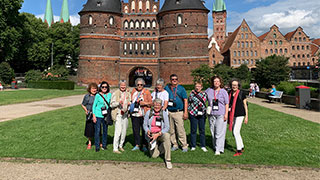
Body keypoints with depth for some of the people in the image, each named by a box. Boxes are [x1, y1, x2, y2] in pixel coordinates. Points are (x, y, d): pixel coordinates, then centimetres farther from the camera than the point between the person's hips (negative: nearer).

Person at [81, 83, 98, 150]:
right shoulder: (87, 96, 1)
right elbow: (83, 105, 11)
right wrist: (86, 110, -4)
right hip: (89, 116, 1)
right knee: (89, 129, 8)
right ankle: (89, 143, 27)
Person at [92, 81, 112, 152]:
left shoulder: (109, 95, 3)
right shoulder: (98, 95, -5)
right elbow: (94, 105, 0)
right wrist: (94, 115, -4)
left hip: (106, 115, 3)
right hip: (98, 115, -3)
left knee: (105, 131, 11)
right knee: (97, 131, 0)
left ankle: (104, 145, 26)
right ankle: (97, 146, 13)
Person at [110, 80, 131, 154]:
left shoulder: (128, 94, 12)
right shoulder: (115, 93, -2)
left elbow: (130, 103, 23)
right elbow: (112, 104, -5)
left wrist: (129, 104, 0)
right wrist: (118, 103, -22)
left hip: (125, 114, 5)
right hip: (118, 114, -5)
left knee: (124, 131, 10)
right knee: (118, 131, -10)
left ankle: (121, 145, 27)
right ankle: (115, 148, -1)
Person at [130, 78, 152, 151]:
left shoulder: (147, 92, 3)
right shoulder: (133, 91, 14)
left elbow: (151, 102, 1)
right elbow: (131, 100, 25)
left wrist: (145, 103, -15)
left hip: (144, 115, -3)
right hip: (134, 114, 3)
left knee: (144, 130, 1)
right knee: (135, 130, 5)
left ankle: (144, 145, 13)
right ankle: (137, 145, 17)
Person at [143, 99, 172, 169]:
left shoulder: (164, 113, -5)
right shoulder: (148, 113, -1)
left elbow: (167, 127, -8)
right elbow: (145, 125, 6)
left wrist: (158, 134, -22)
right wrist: (148, 131, -15)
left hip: (161, 134, -1)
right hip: (151, 135, 1)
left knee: (167, 135, -37)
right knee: (154, 155, -8)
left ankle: (168, 159, -23)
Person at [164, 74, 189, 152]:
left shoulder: (181, 88, 5)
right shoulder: (166, 88, 11)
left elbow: (185, 100, 3)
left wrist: (185, 112, -5)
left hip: (179, 112, -3)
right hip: (169, 112, 3)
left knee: (181, 130, -5)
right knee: (171, 130, 8)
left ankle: (184, 146, 6)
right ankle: (174, 145, 21)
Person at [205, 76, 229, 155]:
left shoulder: (223, 91, 0)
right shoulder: (209, 90, 6)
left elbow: (227, 104, 0)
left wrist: (226, 114, -6)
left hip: (221, 114, -3)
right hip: (211, 114, 3)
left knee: (219, 132, -5)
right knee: (213, 131, 9)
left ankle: (219, 149, 0)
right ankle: (215, 146, 23)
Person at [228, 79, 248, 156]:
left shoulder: (241, 93, -5)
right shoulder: (229, 93, 8)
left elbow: (245, 105, -1)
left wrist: (246, 116, -4)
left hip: (240, 115, -6)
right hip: (232, 115, 6)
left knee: (236, 132, -12)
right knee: (235, 133, 12)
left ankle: (239, 151, -2)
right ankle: (242, 147, 29)